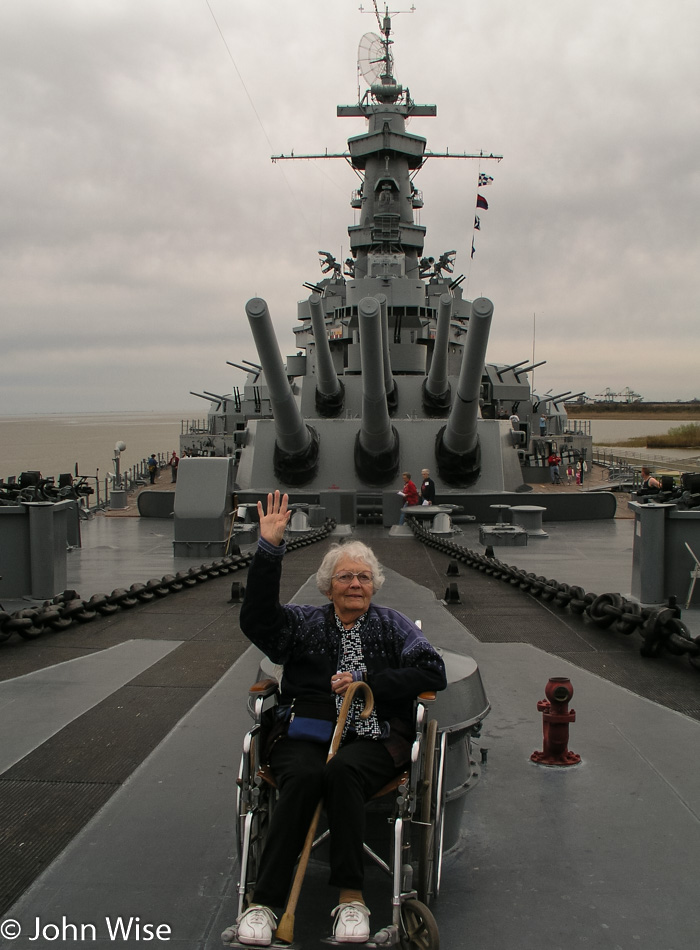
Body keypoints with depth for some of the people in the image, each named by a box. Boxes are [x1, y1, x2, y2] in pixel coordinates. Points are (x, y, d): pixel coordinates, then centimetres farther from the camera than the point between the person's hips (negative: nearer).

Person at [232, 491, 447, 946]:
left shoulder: (392, 625, 19)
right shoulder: (305, 623, 17)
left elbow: (433, 672, 6)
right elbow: (258, 621, -3)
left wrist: (366, 683, -4)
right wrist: (270, 549, -12)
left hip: (372, 739, 0)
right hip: (305, 734, 1)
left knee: (341, 771, -34)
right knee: (303, 776, -33)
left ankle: (352, 898, -28)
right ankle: (263, 902, -30)